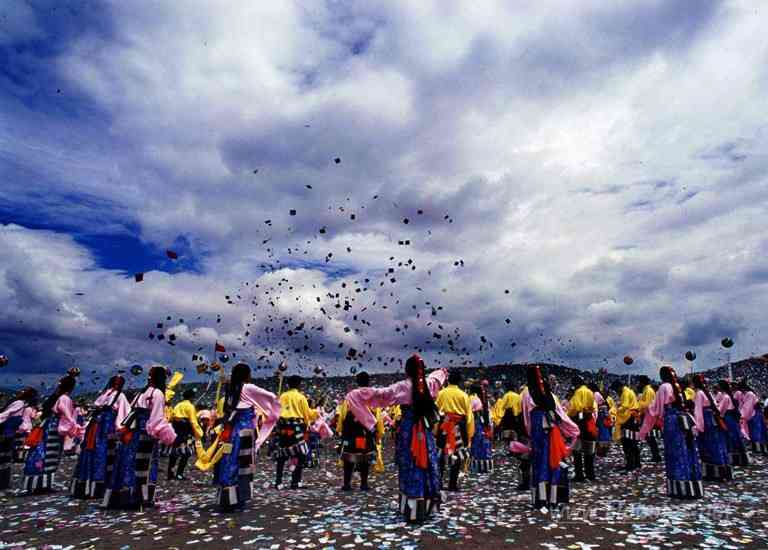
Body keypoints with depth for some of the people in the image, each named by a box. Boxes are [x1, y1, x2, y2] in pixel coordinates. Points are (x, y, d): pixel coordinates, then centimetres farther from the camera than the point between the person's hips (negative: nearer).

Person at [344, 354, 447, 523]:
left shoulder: (404, 386, -11)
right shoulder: (429, 383, 2)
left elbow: (380, 393, -18)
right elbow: (438, 376, 26)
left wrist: (355, 395, -13)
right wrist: (442, 372, 50)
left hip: (408, 431, -4)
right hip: (426, 431, 4)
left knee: (411, 470, 2)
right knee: (427, 466, 13)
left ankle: (413, 512, 6)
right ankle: (425, 508, 22)